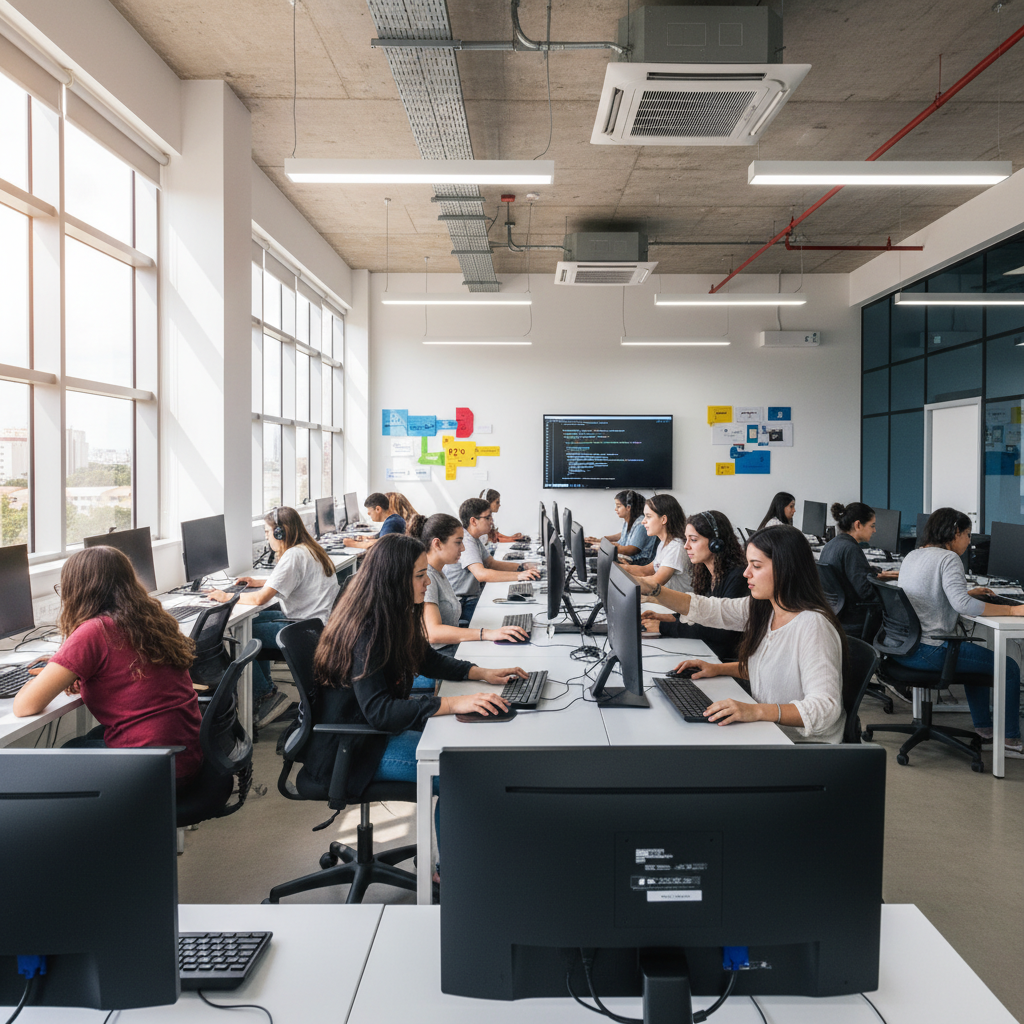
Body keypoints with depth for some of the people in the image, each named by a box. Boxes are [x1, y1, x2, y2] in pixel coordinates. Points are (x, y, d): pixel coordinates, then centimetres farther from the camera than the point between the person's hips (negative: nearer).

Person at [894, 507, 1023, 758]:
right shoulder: (948, 558, -12)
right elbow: (962, 604, -26)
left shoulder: (912, 555, 15)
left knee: (977, 656, 30)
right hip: (927, 651, -10)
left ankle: (984, 730, 32)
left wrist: (968, 593, 28)